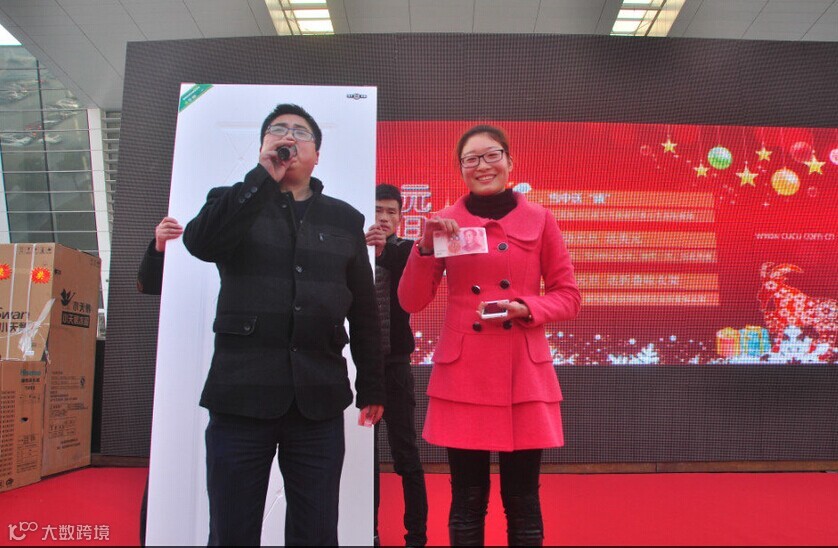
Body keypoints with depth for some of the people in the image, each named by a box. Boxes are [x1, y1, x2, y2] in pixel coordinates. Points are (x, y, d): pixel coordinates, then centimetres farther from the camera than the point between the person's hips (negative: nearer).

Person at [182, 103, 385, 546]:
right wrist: (264, 177, -11)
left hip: (318, 399, 1)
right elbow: (200, 242, -12)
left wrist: (370, 386, 10)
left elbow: (364, 309, 12)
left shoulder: (345, 219, 14)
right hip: (241, 394, -1)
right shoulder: (234, 204, 11)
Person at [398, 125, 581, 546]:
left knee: (522, 500, 7)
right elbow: (411, 301, 2)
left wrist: (525, 308, -12)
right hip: (462, 373, 0)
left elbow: (568, 297, 6)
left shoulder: (539, 220, 3)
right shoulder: (446, 223, 4)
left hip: (524, 374, 0)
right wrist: (427, 245, -11)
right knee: (467, 500, 8)